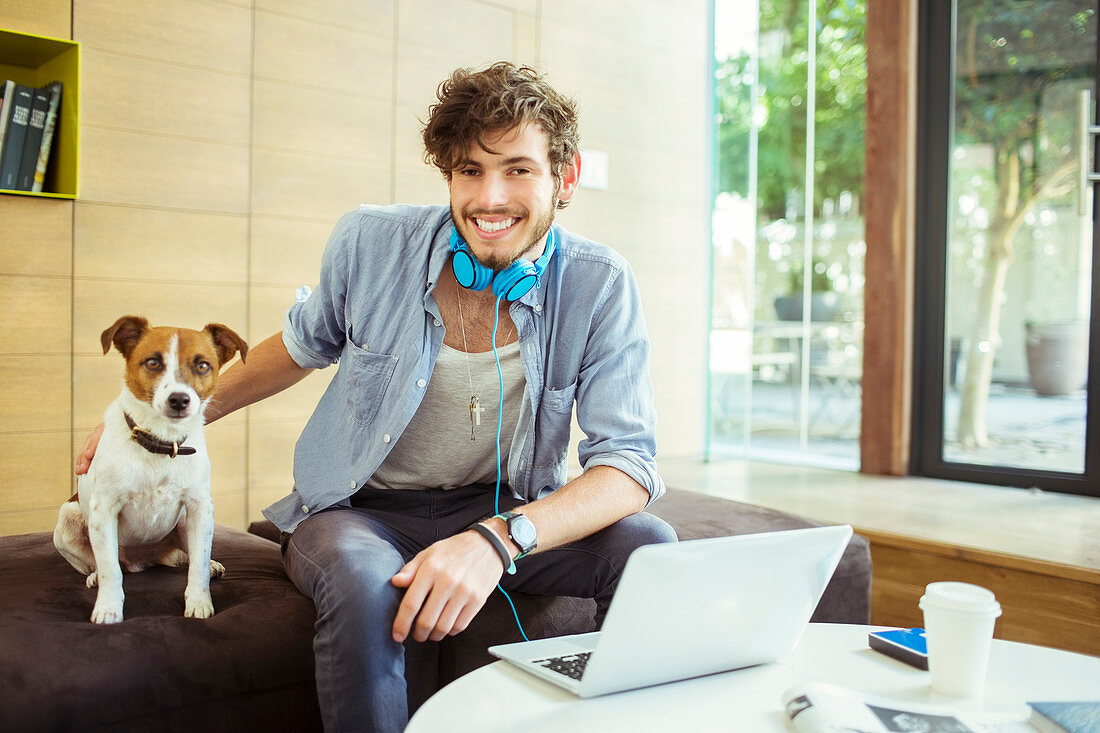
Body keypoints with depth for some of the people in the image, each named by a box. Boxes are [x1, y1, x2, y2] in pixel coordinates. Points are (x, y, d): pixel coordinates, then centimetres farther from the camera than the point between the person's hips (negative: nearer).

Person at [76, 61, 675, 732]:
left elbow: (628, 461, -21)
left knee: (648, 546, -24)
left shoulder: (599, 286, -15)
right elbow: (305, 344, 9)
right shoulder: (370, 243, -12)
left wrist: (499, 538, -39)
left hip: (508, 507, 1)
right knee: (363, 579, -36)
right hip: (361, 509, 0)